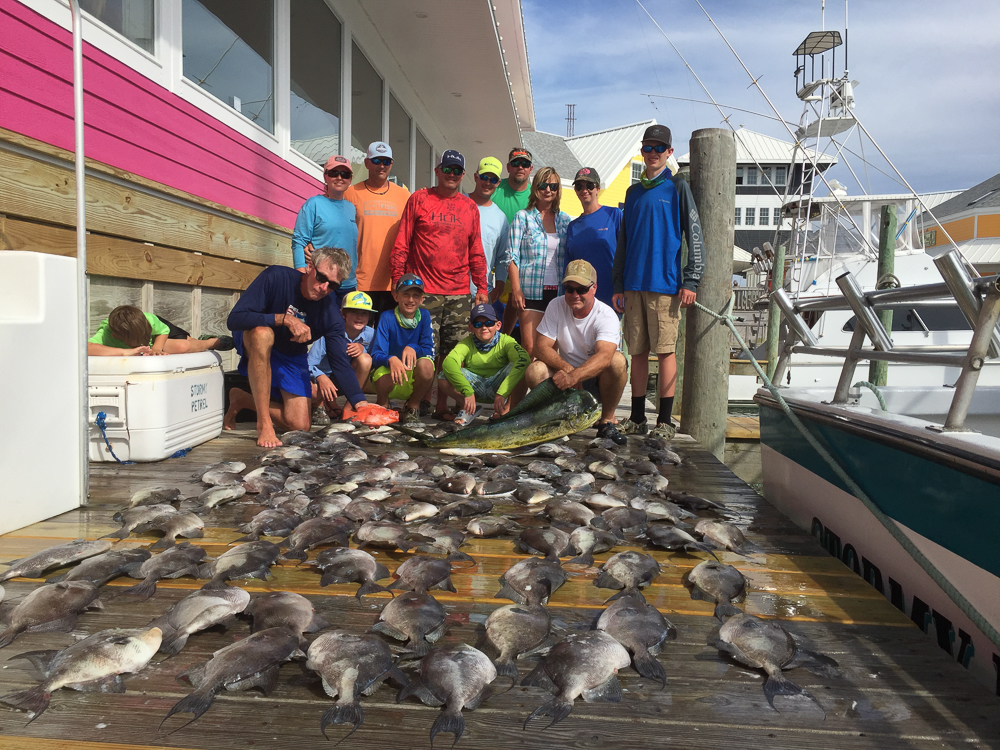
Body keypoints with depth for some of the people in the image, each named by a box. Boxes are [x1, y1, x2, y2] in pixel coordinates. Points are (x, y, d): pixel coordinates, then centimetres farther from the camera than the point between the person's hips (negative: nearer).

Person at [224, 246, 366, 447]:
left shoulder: (331, 314, -19)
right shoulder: (276, 277, -26)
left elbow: (340, 363, -21)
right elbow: (235, 318, -32)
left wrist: (361, 404, -34)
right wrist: (285, 319, -41)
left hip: (292, 358, 3)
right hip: (254, 348, -3)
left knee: (300, 426, -9)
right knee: (263, 332, -40)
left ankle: (242, 400, 17)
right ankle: (264, 422, -31)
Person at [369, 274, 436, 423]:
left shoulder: (424, 316, -2)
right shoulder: (387, 318, -9)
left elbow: (430, 351, -7)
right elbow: (376, 355, -17)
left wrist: (413, 348, -29)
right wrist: (391, 359, -40)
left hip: (415, 382, 1)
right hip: (392, 382, -1)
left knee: (425, 364, -30)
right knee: (384, 372, -35)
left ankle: (413, 405, -1)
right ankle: (382, 404, 3)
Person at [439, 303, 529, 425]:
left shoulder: (505, 341, -13)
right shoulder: (467, 343, -9)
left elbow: (523, 359, -33)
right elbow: (449, 361, -28)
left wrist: (502, 393, -42)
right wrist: (467, 392, -42)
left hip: (498, 385, -2)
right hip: (475, 386, 2)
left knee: (523, 369, -29)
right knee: (445, 375, -24)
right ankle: (468, 409, 0)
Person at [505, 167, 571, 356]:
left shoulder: (565, 220, 14)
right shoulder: (523, 217, 5)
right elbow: (513, 257, -1)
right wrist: (516, 289, -10)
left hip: (558, 291, 3)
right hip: (532, 292, -3)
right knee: (530, 348, -8)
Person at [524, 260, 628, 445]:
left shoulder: (606, 316, -18)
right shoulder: (556, 306, -6)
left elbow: (604, 356, -36)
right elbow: (541, 346, -13)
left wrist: (574, 376, -54)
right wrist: (567, 369, -31)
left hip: (598, 381, -2)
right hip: (567, 377, 2)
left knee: (617, 360, -33)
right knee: (535, 371, -26)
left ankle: (607, 421, -15)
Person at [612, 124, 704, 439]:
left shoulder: (677, 187, 4)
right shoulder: (633, 192, 18)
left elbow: (695, 236, -1)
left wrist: (691, 281, -9)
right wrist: (618, 286, 12)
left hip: (665, 284, -5)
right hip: (633, 285, 5)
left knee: (665, 351, -3)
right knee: (637, 352, 7)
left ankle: (664, 421, 3)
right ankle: (637, 418, 14)